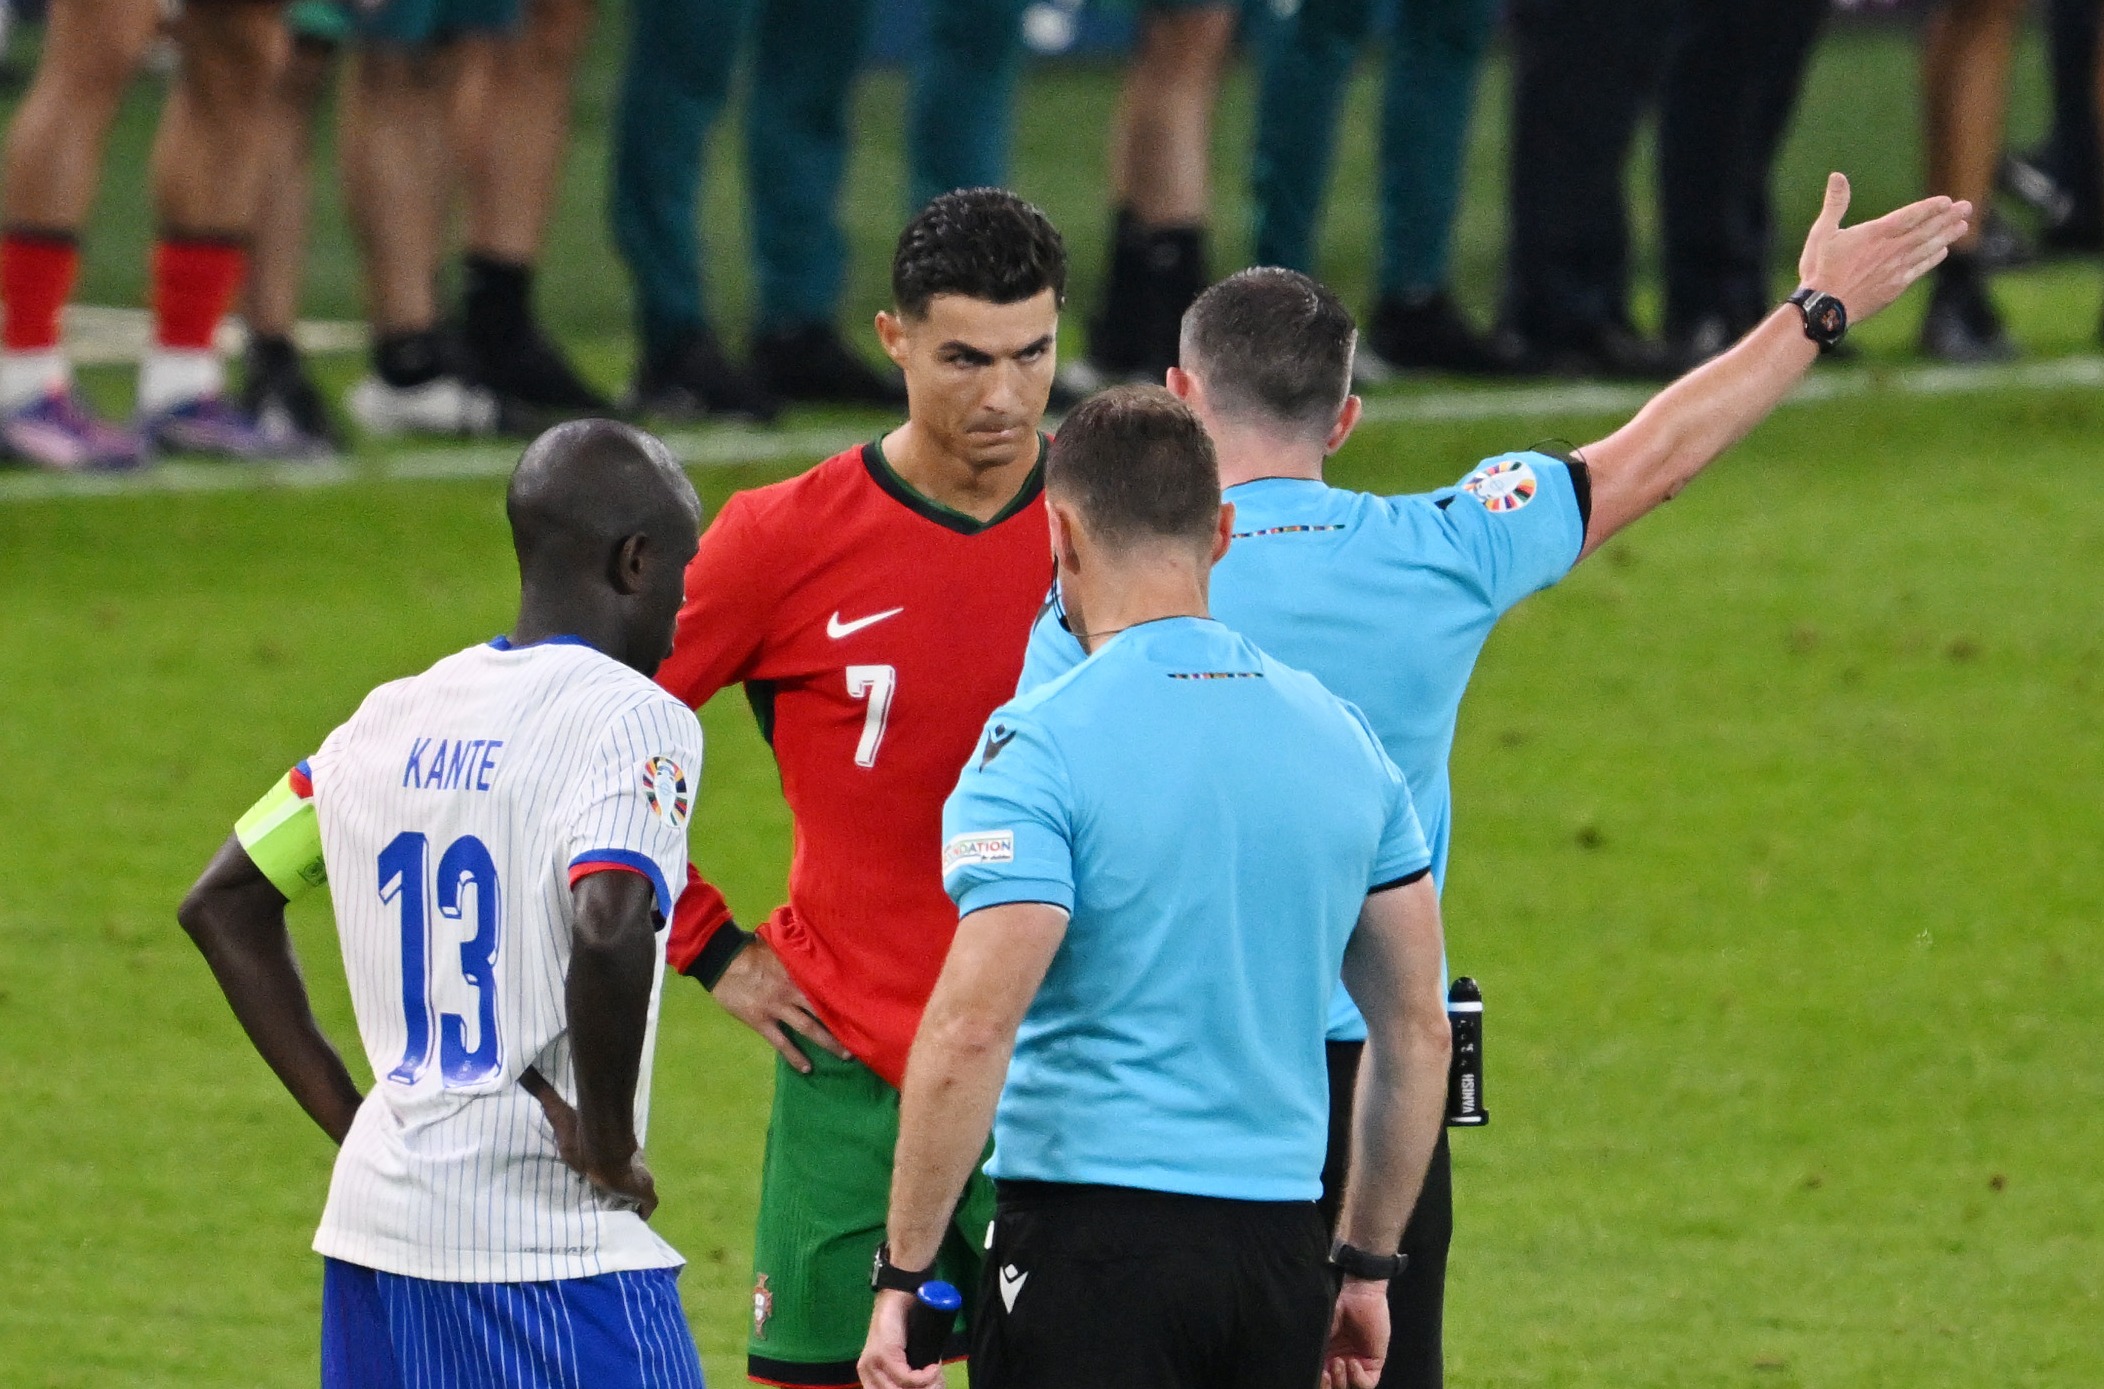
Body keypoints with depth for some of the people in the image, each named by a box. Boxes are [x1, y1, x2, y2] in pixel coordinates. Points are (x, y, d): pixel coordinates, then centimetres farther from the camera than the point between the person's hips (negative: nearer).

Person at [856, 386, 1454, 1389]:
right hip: (1280, 1247, 5)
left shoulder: (1041, 747, -9)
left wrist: (900, 1276, -12)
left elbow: (972, 1031, -18)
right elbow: (1417, 1031, 14)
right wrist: (1366, 1267, 23)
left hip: (1093, 1240, -5)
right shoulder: (1340, 736, 9)